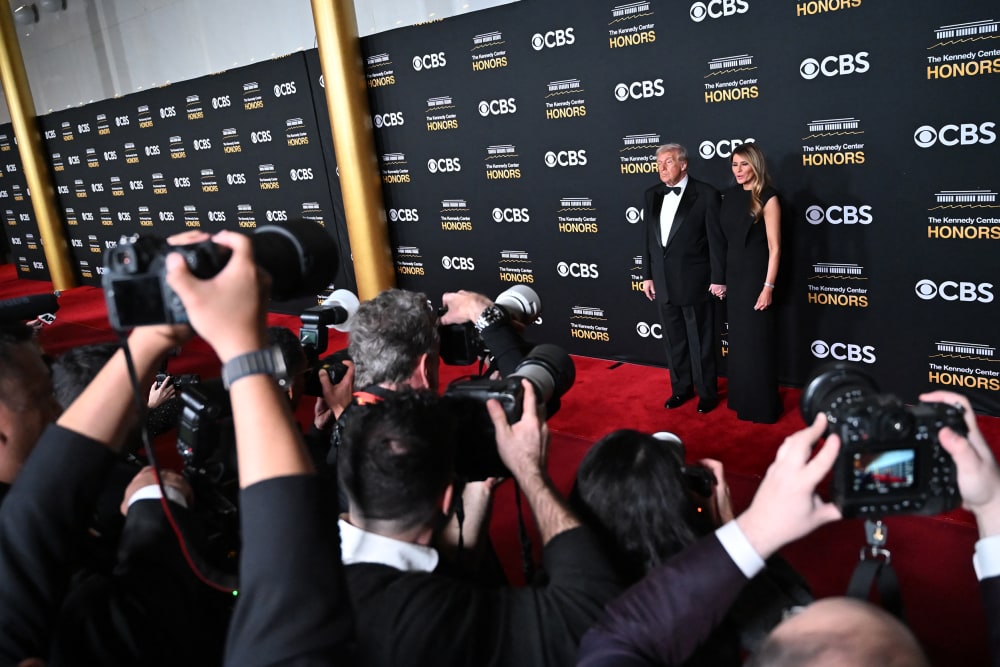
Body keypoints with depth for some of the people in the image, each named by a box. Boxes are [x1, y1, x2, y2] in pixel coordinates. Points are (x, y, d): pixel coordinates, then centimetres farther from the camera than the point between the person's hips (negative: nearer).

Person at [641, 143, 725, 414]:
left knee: (701, 341, 6)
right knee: (674, 340, 15)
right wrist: (647, 275, 10)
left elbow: (716, 239, -9)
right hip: (663, 281, 5)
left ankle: (707, 392, 21)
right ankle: (681, 388, 30)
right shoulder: (652, 195, 8)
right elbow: (649, 237, 11)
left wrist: (718, 278, -10)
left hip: (694, 280, -5)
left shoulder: (705, 194, -9)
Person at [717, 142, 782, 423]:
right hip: (733, 277, 6)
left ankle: (763, 405, 16)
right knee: (738, 340, 14)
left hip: (756, 278, -6)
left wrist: (768, 286, -17)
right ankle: (741, 398, 28)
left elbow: (774, 248, -13)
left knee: (758, 341, 3)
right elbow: (724, 240, 9)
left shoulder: (767, 199, -11)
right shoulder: (730, 195, 7)